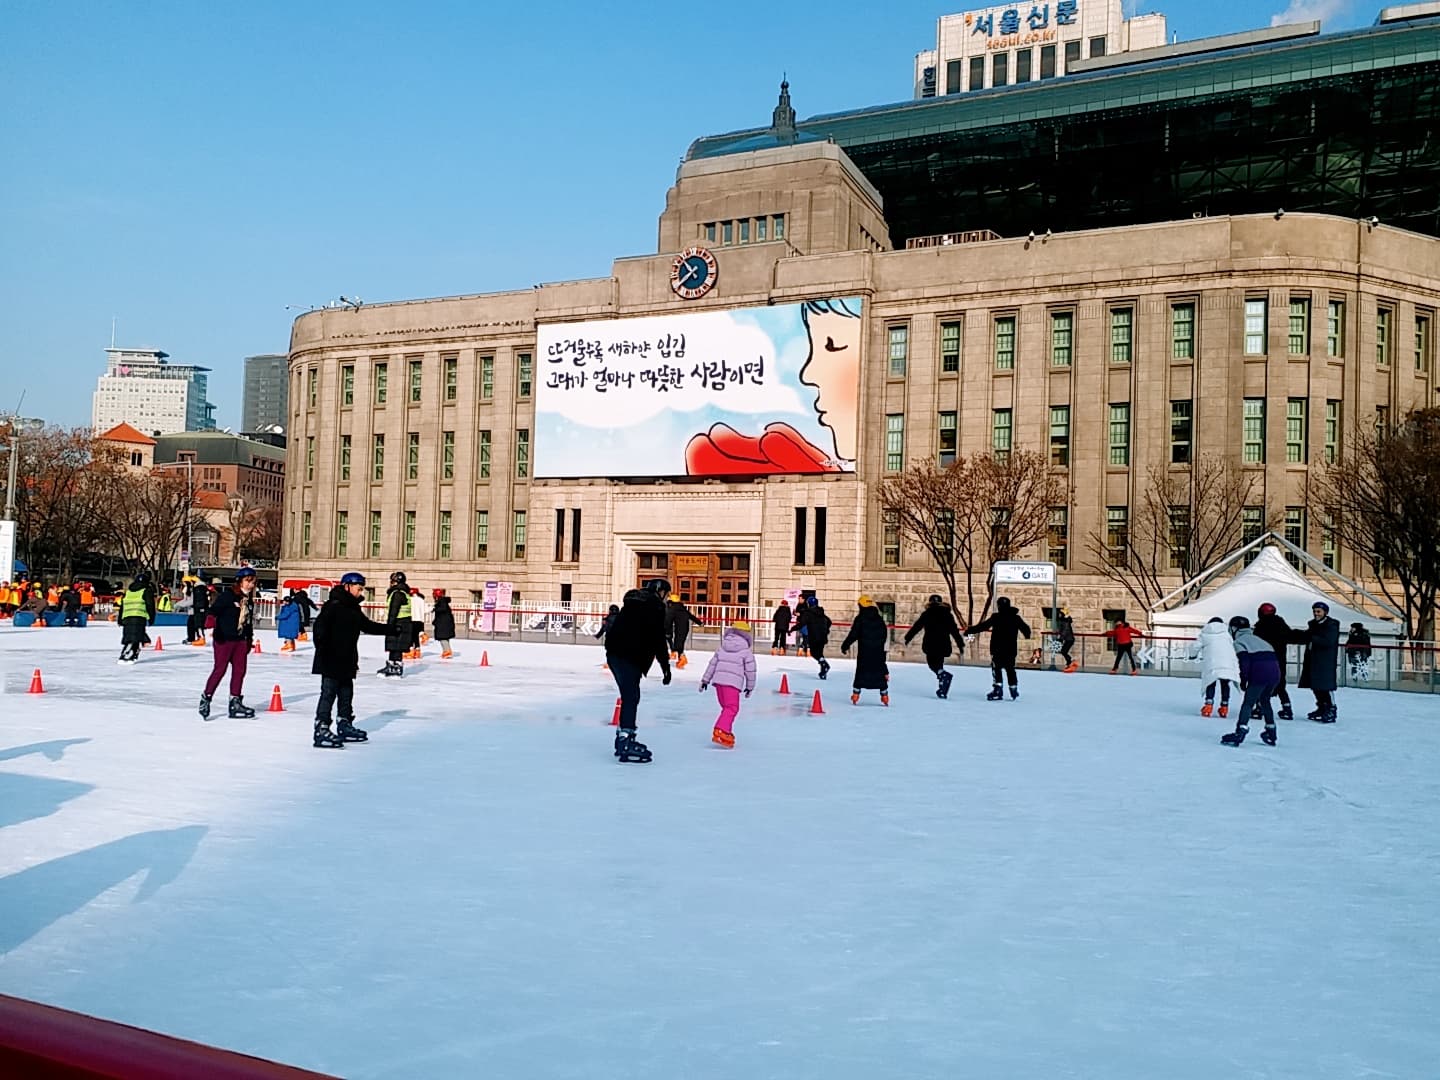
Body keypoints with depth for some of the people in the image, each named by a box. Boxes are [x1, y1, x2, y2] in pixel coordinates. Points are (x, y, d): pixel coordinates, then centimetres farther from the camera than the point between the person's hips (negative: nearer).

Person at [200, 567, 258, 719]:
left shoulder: (249, 600, 12)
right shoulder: (227, 595, -10)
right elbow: (214, 611, -18)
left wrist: (249, 640, 23)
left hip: (240, 640, 7)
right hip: (224, 638, -7)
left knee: (240, 670, 6)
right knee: (220, 669, -6)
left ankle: (235, 702, 13)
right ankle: (206, 698, 6)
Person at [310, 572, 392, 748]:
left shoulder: (354, 609, 14)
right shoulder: (333, 606, -14)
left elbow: (369, 626, 22)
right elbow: (320, 627, -21)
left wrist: (392, 628, 17)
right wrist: (322, 651, -25)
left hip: (346, 661, 9)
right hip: (331, 661, -9)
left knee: (346, 694, 18)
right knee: (328, 693, -8)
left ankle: (345, 726, 31)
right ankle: (321, 731, -6)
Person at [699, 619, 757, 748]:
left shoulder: (721, 648, 17)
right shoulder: (746, 652, 4)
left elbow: (712, 664, 16)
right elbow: (750, 671, 7)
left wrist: (705, 680, 20)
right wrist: (750, 687, 18)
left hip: (718, 680, 6)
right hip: (733, 683, -6)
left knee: (727, 707, 18)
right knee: (732, 708, -8)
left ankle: (726, 732, 19)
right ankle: (720, 732, -23)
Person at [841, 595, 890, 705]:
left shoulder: (860, 618, -8)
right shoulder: (879, 619, 8)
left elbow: (853, 634, -12)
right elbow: (885, 635, 14)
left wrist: (845, 646, -5)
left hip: (864, 651, -3)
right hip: (878, 651, 3)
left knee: (860, 672, 5)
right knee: (881, 672, 9)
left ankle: (855, 695, 1)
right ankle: (884, 696, 8)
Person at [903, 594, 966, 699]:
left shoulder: (926, 614, -1)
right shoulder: (948, 614, 7)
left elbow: (916, 627, -1)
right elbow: (954, 631, 5)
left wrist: (907, 638, 10)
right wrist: (961, 645, 8)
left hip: (930, 645, -4)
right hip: (944, 645, 4)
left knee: (932, 664, 5)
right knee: (939, 665, 15)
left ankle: (945, 675, -26)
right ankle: (942, 690, 8)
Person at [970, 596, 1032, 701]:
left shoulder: (996, 617, -9)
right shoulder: (1016, 618, 6)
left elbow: (983, 626, -13)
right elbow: (1025, 628, 16)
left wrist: (970, 630, -5)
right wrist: (1027, 634, 38)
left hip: (997, 648, -5)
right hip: (1011, 649, 5)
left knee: (996, 668, -4)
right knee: (1010, 668, 18)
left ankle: (997, 691, -15)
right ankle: (1014, 689, 22)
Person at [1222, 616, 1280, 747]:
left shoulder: (1239, 641, 8)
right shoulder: (1258, 639, 31)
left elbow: (1244, 662, -8)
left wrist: (1243, 679, -1)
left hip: (1259, 673, -7)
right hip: (1275, 672, 7)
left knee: (1248, 703, -5)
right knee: (1265, 701, 24)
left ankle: (1240, 732, -16)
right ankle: (1271, 734, 29)